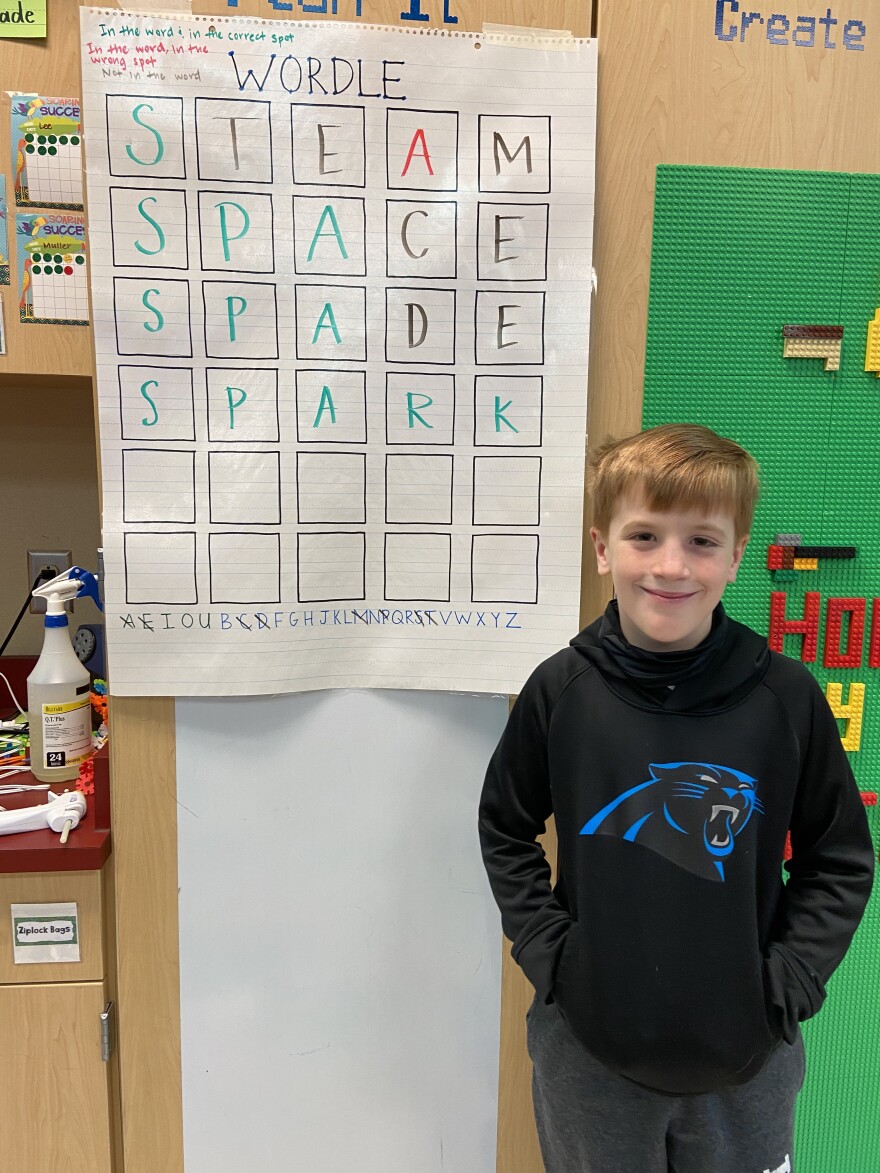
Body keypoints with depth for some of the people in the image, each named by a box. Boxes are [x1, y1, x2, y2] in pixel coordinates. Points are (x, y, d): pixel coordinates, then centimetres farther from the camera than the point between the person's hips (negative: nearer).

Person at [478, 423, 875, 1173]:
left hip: (746, 1054, 0)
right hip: (589, 1045, 1)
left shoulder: (786, 696, -11)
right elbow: (505, 831, 2)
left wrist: (788, 979, -7)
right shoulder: (561, 690, -11)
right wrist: (545, 951, -5)